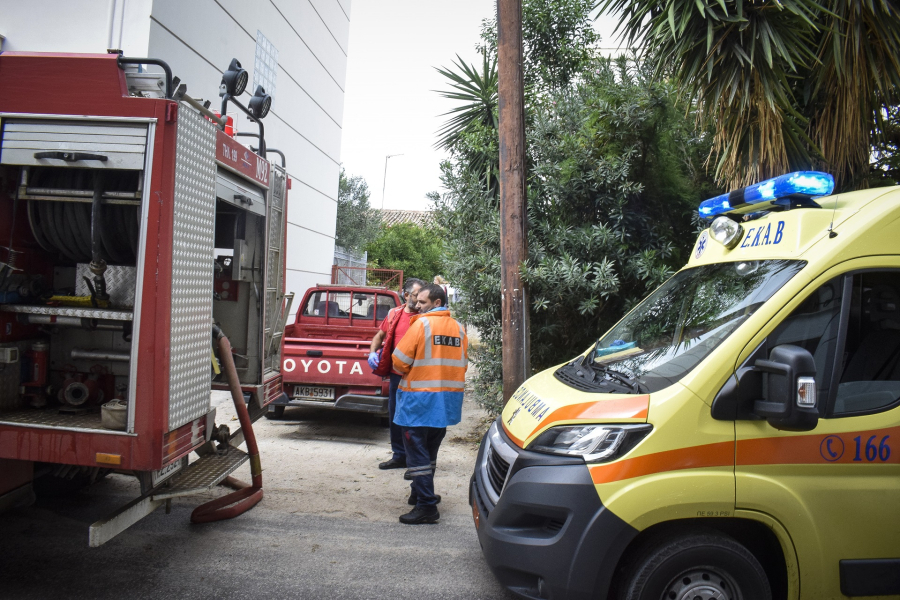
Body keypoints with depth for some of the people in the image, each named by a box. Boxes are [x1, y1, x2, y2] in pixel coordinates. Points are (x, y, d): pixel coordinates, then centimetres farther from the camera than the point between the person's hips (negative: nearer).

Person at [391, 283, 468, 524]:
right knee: (430, 451, 21)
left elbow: (400, 361, -10)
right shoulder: (459, 328, 8)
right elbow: (462, 364, 12)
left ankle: (426, 506, -2)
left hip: (420, 398, -7)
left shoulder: (422, 324, -10)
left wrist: (408, 373, 9)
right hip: (448, 400, 7)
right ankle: (420, 492, 34)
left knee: (417, 453, -1)